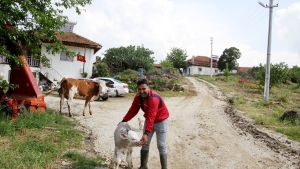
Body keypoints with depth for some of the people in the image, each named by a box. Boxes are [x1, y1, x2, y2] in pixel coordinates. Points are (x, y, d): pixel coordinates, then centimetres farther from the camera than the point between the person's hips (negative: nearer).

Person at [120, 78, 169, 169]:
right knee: (145, 143, 8)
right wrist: (124, 120, -4)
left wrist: (146, 133, -51)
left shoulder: (154, 98, -35)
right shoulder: (138, 97, -11)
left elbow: (151, 117, -44)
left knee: (161, 145, -5)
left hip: (160, 121, -7)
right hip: (149, 119, 7)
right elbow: (133, 110, 1)